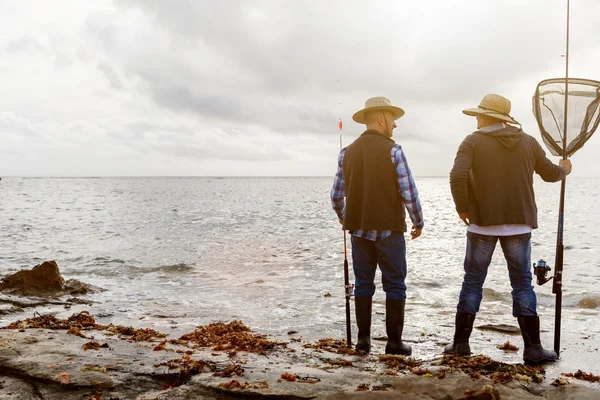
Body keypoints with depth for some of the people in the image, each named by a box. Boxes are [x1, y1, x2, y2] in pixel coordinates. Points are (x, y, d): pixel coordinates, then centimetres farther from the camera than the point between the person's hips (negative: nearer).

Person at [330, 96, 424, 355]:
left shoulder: (347, 152, 5)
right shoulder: (392, 150, -8)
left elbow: (336, 195, 8)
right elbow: (409, 193, -11)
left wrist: (343, 218, 27)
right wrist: (418, 222, 3)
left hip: (359, 229, 4)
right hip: (389, 229, -4)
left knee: (363, 284, 11)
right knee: (394, 285, 5)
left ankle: (363, 338, 13)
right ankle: (394, 341, 7)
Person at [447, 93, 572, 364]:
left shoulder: (473, 142, -5)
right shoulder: (528, 142, 6)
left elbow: (458, 176, -19)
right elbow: (550, 174, 16)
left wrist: (462, 207, -5)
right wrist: (564, 170, 39)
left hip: (482, 223, -2)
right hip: (519, 224, 2)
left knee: (472, 282, 8)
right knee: (522, 284, 8)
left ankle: (461, 342, 12)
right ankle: (533, 348, 8)